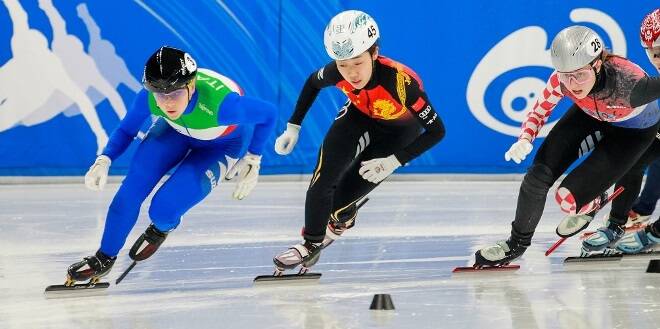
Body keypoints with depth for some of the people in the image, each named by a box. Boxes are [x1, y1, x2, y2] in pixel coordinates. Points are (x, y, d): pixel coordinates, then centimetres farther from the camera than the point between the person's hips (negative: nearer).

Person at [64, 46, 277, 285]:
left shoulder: (221, 104, -44)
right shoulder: (149, 97, -31)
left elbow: (269, 114, -25)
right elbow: (126, 130, -9)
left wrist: (252, 160, -17)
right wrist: (104, 160, -26)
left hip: (223, 144, -3)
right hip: (176, 130, 3)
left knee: (163, 210, -17)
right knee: (133, 187, -16)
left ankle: (162, 228, 22)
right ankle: (104, 258, 5)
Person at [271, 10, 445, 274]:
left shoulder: (401, 81, -41)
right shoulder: (337, 73, -29)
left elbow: (436, 131, -30)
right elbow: (312, 83, -2)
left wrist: (393, 162, -32)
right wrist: (293, 127, -3)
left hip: (399, 131, -3)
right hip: (361, 116, 3)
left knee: (339, 201, -9)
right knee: (322, 180, -16)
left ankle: (343, 219, 27)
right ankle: (311, 244, 8)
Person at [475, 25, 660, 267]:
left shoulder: (627, 81, -44)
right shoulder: (561, 80, -30)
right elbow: (539, 112, -12)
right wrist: (525, 140, -29)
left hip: (634, 130, -4)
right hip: (590, 115, 4)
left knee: (568, 198, -15)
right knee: (539, 174, -8)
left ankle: (594, 203, 22)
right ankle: (518, 242, 17)